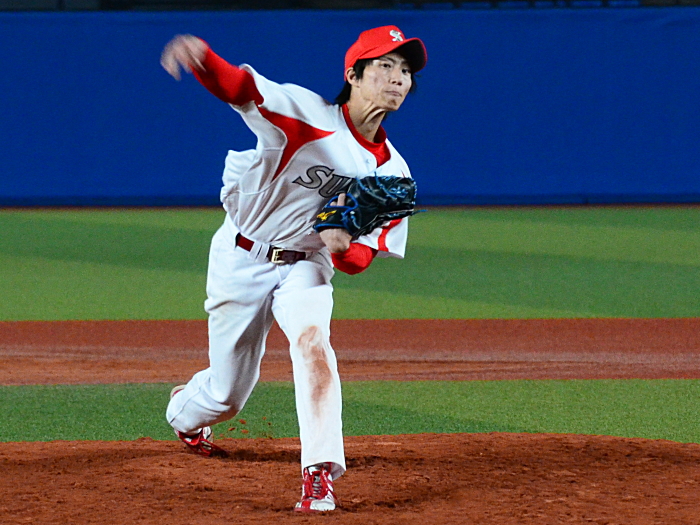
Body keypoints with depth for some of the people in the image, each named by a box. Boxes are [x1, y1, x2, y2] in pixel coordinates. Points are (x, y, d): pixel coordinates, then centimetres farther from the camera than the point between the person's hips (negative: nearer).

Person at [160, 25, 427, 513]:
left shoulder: (391, 171, -4)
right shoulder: (305, 113, -18)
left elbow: (359, 259, -2)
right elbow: (238, 86, -35)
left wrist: (343, 246, -29)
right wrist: (201, 55, -59)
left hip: (305, 264, 3)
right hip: (241, 258, -3)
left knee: (312, 338, -30)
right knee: (227, 394, 7)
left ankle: (320, 474, -31)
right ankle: (184, 413, 46)